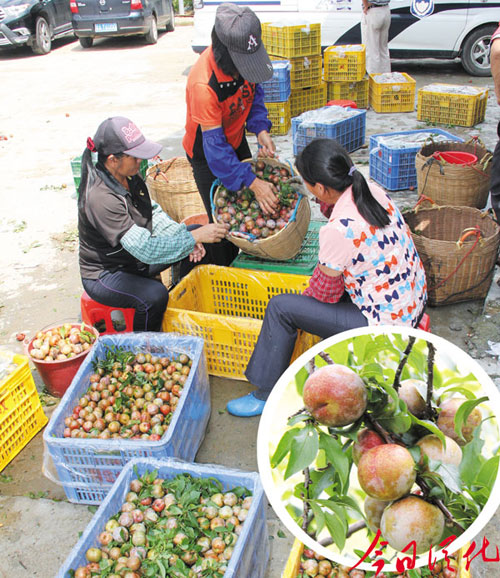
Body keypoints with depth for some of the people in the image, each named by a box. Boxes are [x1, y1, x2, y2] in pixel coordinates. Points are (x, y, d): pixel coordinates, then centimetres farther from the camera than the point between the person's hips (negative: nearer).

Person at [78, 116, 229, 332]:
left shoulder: (129, 177, -6)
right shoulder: (100, 199, -33)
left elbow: (152, 213, 5)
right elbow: (145, 248, -37)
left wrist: (190, 238, -10)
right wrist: (194, 237, -33)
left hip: (134, 258, 9)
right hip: (104, 275, -9)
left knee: (204, 241, 6)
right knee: (154, 296, -38)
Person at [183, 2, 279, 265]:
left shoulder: (244, 57, -18)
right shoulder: (203, 85, -38)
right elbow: (215, 147, -36)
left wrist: (261, 129, -16)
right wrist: (253, 182, -39)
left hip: (236, 140, 7)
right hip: (206, 152, -7)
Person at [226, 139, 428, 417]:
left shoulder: (338, 230, -27)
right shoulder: (373, 191, -3)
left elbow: (325, 292, -10)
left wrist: (305, 298, 9)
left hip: (386, 325, -9)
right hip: (414, 300, 9)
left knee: (281, 307, -5)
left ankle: (266, 396, 11)